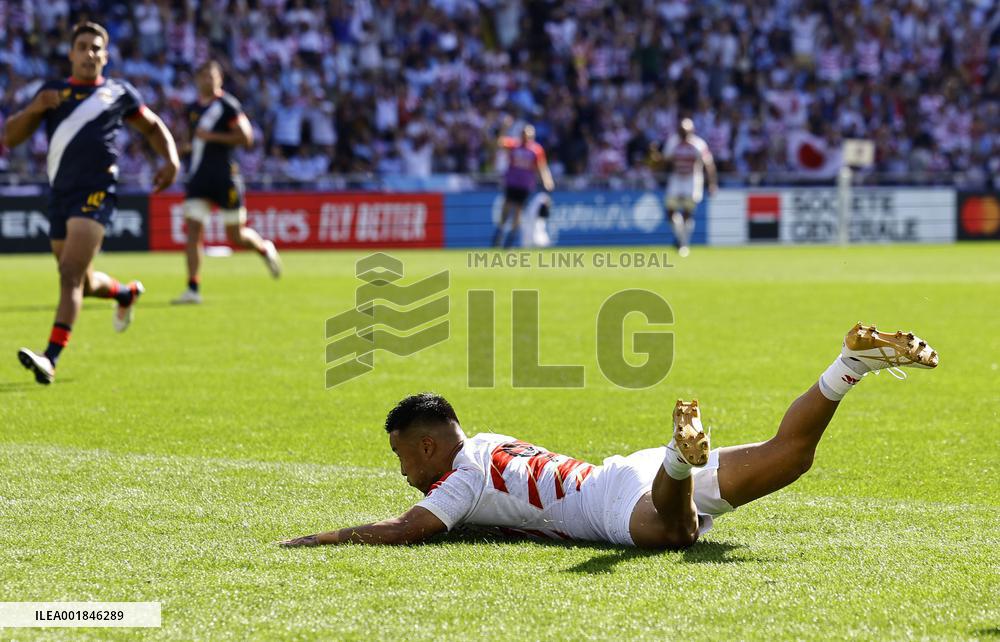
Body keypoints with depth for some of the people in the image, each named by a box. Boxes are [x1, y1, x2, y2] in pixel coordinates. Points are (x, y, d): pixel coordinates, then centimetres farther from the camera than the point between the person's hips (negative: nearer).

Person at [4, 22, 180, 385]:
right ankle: (127, 293, 50)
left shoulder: (119, 93, 10)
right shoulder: (53, 92, 15)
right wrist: (35, 108, -11)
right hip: (60, 193, 5)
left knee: (70, 274, -20)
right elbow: (10, 137, 8)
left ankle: (51, 359, -29)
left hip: (96, 192, -4)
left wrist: (171, 160, 7)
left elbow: (153, 127, 24)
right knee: (82, 283, 16)